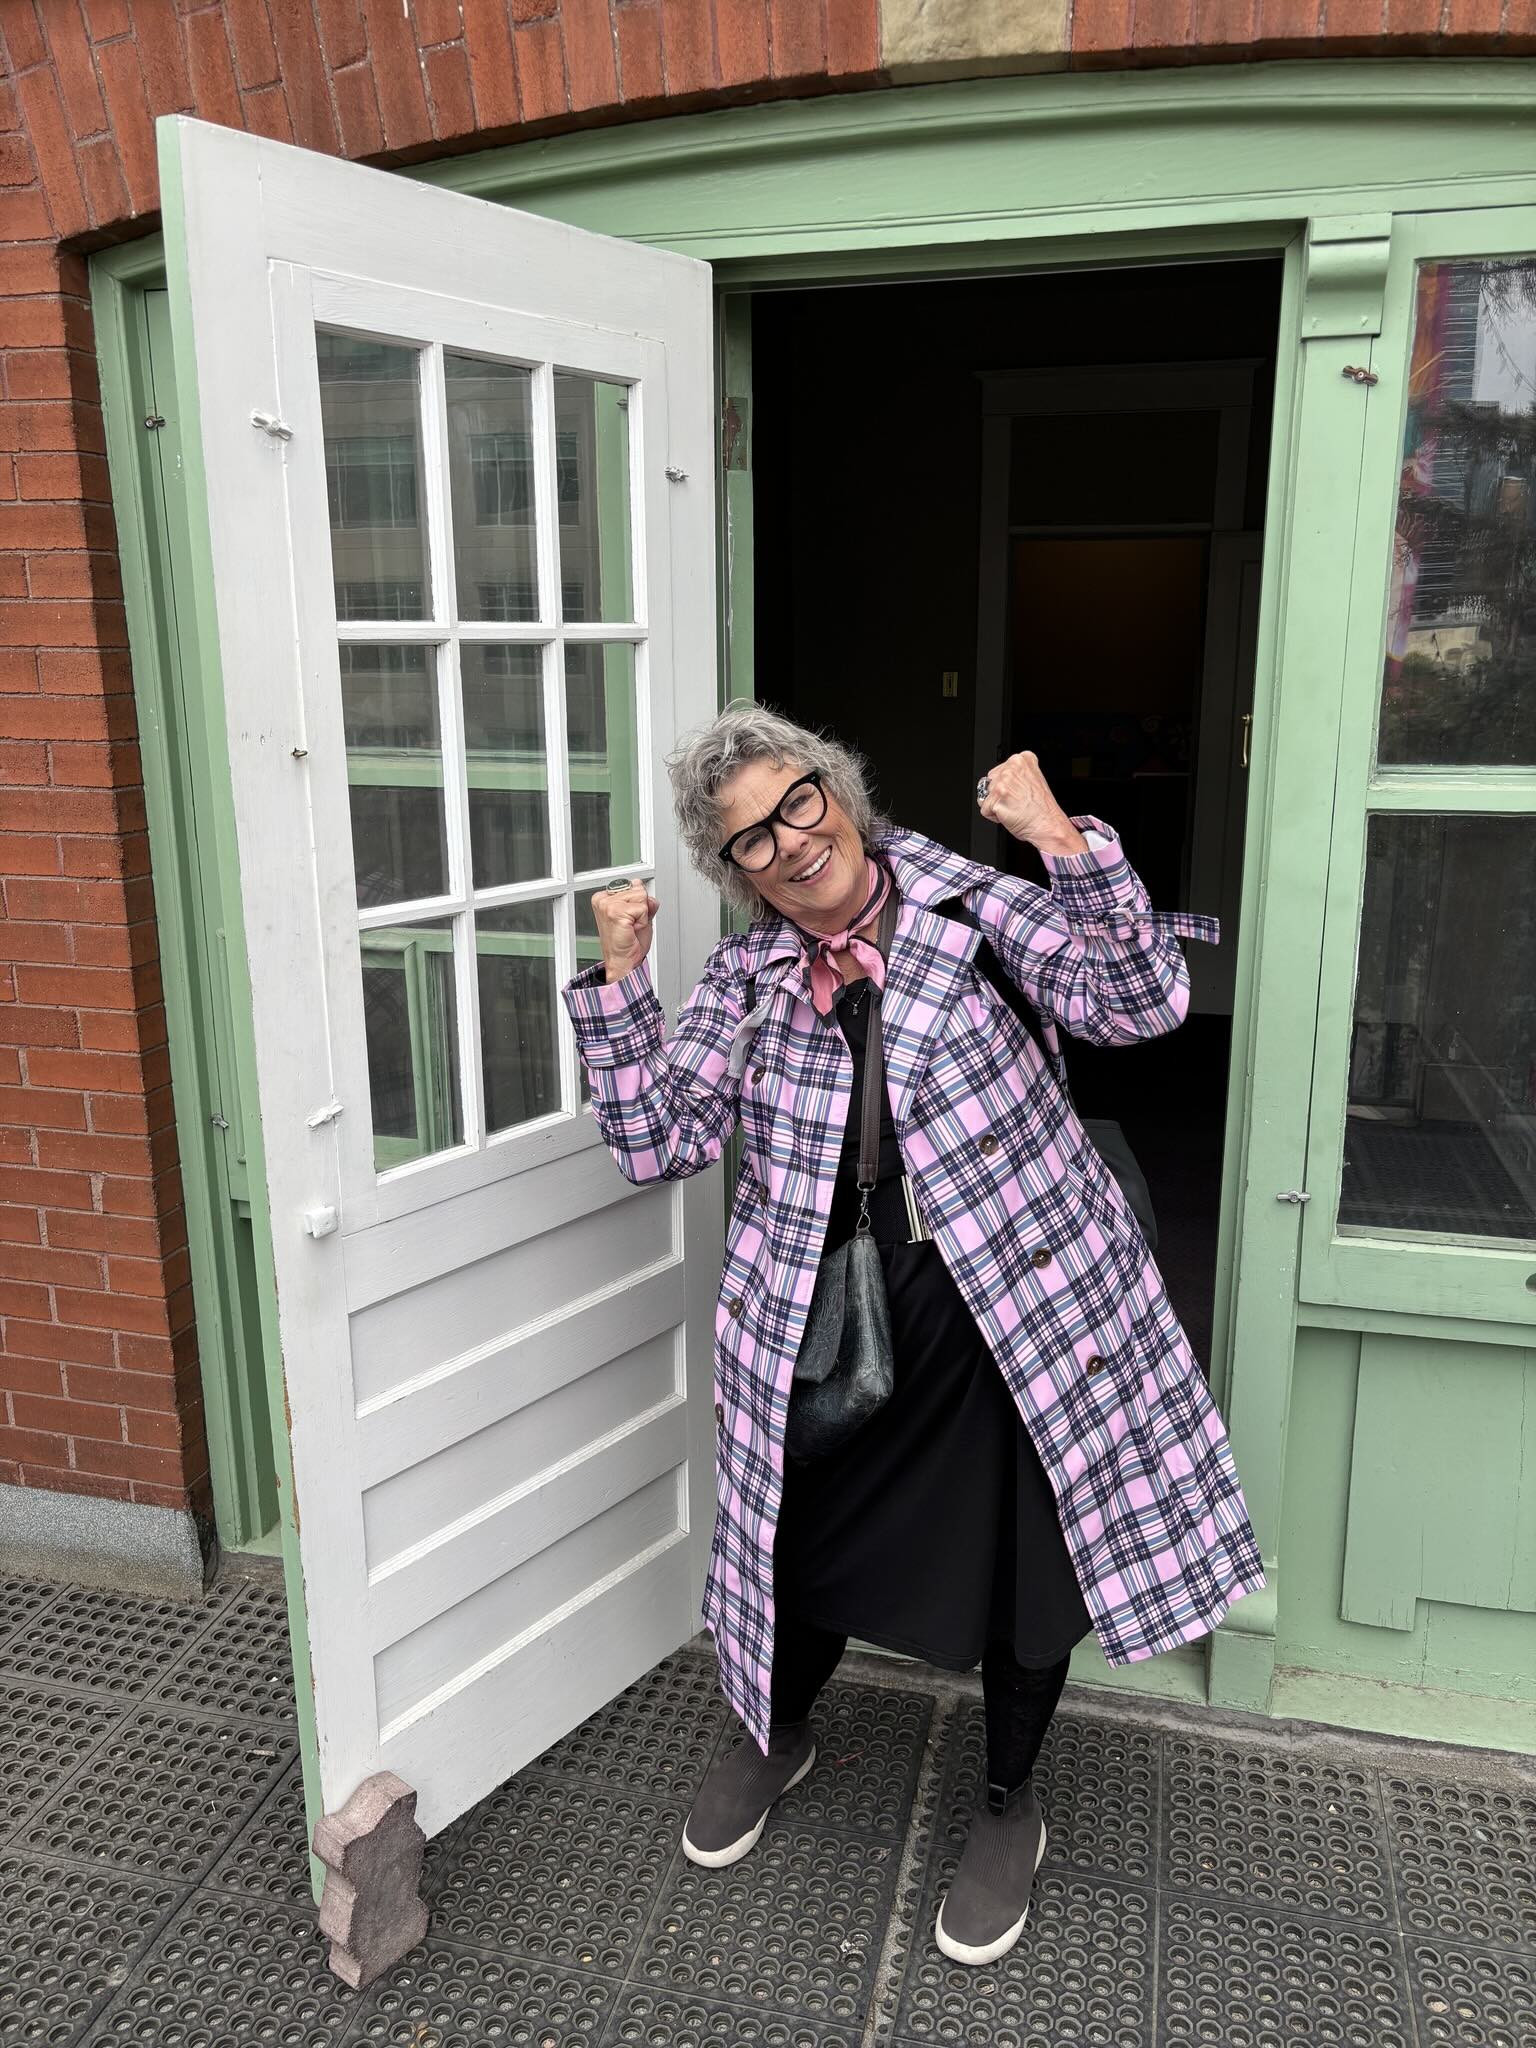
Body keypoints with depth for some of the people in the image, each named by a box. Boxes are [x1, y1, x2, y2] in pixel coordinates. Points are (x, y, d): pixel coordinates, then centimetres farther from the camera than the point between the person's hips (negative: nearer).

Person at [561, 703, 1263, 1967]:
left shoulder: (975, 908, -7)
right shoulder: (746, 981, 2)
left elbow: (1141, 1004, -17)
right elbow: (657, 1141, -1)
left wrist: (1062, 841, -26)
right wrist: (618, 982, -9)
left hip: (1010, 1304, -2)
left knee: (1027, 1559, 11)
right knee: (808, 1542, 18)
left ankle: (1011, 1807, 40)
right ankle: (779, 1731, 52)